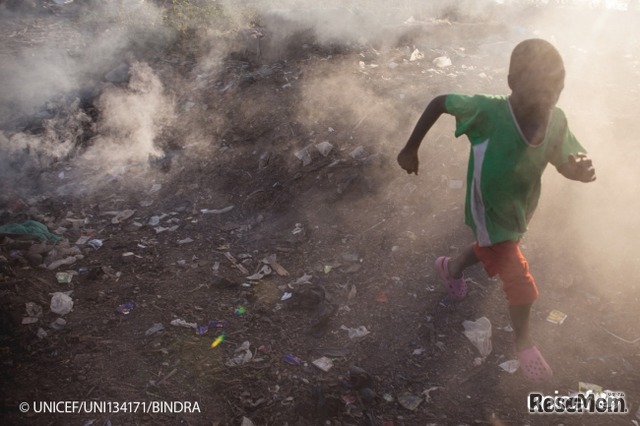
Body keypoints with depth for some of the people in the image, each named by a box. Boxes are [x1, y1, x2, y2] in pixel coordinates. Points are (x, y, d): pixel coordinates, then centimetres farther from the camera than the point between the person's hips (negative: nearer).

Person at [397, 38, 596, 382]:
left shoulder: (557, 121, -19)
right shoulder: (488, 113, -34)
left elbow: (564, 164, -6)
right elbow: (439, 102, -20)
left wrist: (582, 170, -30)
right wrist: (411, 149, -14)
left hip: (521, 211, 5)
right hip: (489, 216, -5)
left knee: (491, 251, 32)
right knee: (520, 284, 3)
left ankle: (451, 267, 65)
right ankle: (523, 343, 34)